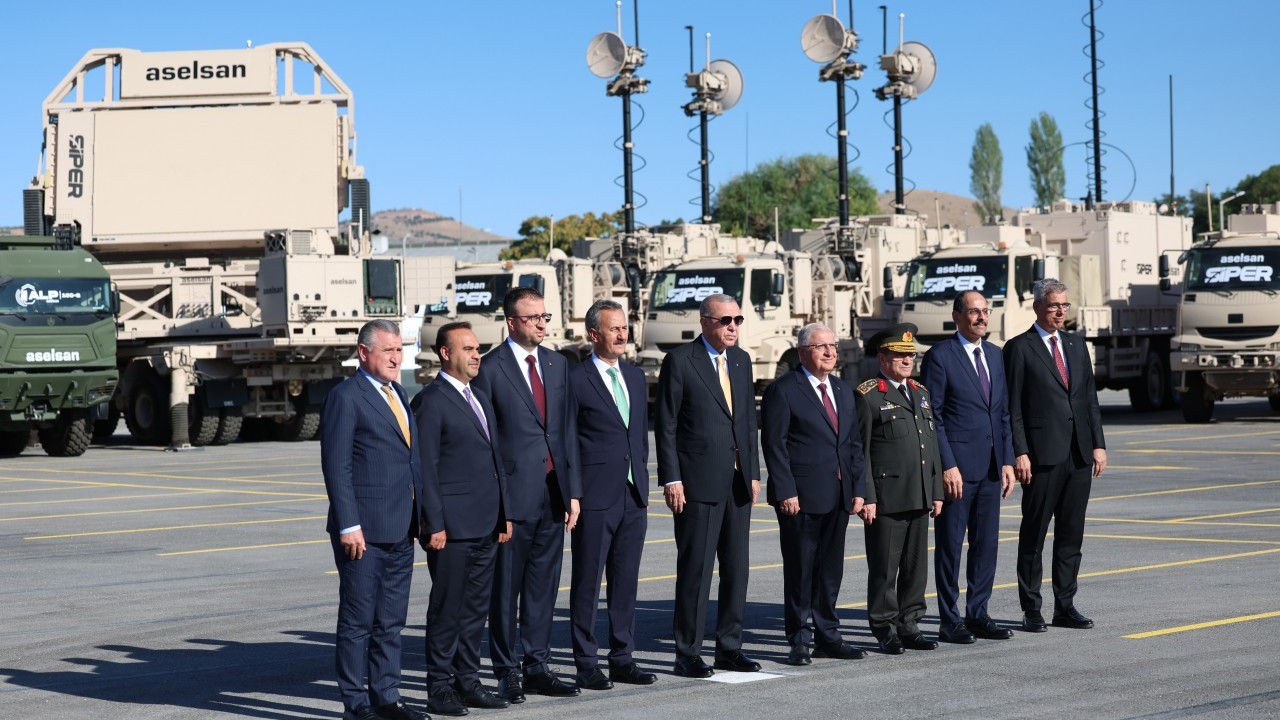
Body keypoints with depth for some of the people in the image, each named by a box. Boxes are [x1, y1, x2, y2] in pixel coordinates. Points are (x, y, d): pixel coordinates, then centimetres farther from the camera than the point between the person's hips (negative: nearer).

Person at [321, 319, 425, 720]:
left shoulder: (397, 393, 16)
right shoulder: (345, 397, -9)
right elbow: (336, 466, -13)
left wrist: (419, 516, 15)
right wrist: (348, 526, -18)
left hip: (400, 531, 8)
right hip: (364, 530, -8)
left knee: (391, 621, 12)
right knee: (358, 621, 1)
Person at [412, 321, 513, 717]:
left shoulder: (480, 397, 16)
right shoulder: (430, 401, -9)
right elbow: (426, 468, -12)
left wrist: (504, 513, 15)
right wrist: (435, 525, -16)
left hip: (486, 524, 8)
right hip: (452, 524, -8)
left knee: (476, 608, 11)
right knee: (446, 609, -1)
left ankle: (467, 681, 19)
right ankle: (440, 688, 6)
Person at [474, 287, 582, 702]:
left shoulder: (557, 364, 12)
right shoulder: (490, 368, -6)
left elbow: (568, 429, 12)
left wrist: (573, 490, 8)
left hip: (553, 493, 5)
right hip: (513, 494, -5)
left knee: (543, 586, 11)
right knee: (506, 588, 3)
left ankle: (538, 668, 19)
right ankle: (507, 673, 11)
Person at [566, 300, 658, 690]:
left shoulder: (635, 377, 13)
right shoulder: (574, 379, -7)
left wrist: (641, 479, 14)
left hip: (634, 496, 6)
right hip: (594, 497, -6)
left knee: (626, 581, 10)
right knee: (587, 582, 1)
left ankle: (622, 659, 18)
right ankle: (586, 663, 7)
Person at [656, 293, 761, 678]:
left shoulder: (741, 360, 13)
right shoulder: (680, 360, -5)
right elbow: (666, 425, -7)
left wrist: (753, 472, 11)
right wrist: (671, 479, -12)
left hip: (737, 480, 6)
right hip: (698, 482, -6)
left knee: (737, 568, 9)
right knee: (695, 569, -3)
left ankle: (729, 648, 18)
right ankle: (688, 654, 4)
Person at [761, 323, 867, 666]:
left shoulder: (844, 391, 16)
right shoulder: (783, 390, -6)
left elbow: (854, 443, 17)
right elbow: (774, 444, -10)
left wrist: (858, 487, 8)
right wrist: (786, 492, -16)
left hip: (838, 496, 6)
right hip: (800, 496, -6)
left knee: (831, 569, 11)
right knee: (800, 570, 0)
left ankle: (827, 635, 20)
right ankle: (799, 640, 7)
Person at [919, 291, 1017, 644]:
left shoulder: (995, 355, 14)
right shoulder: (940, 356, -7)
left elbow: (1003, 413, 16)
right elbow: (932, 416, -10)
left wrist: (1007, 460, 8)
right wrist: (947, 466, -15)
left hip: (990, 468, 6)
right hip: (957, 466, -6)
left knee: (987, 545, 9)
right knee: (950, 546, 1)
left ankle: (978, 615, 18)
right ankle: (949, 622, 7)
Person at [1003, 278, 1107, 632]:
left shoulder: (1076, 345, 15)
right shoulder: (1019, 348, -3)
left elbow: (1090, 399, 15)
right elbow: (1013, 407, -6)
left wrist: (1098, 444, 7)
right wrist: (1020, 453, -13)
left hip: (1079, 454, 6)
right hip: (1042, 455, -6)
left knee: (1071, 534, 8)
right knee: (1033, 534, 0)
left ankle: (1065, 606, 15)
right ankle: (1031, 610, 6)